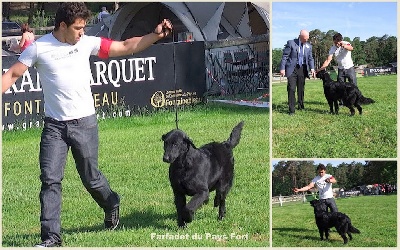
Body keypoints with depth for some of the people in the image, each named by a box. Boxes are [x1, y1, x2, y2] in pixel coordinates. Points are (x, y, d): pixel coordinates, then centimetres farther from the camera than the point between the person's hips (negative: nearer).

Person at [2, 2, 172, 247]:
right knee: (50, 179, -6)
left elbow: (126, 47, 5)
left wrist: (156, 35, -3)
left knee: (91, 178, 10)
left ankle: (111, 205, 41)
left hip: (85, 122, 0)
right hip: (54, 126, 0)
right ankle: (51, 236, 0)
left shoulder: (87, 43, 1)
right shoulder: (38, 48, -4)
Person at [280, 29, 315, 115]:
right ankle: (291, 109, -7)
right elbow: (285, 56, -5)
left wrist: (312, 68, -5)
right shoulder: (291, 43, -5)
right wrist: (282, 68, -11)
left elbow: (310, 58, 12)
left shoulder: (309, 46, 8)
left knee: (301, 89, 10)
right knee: (291, 89, -9)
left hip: (302, 69, 4)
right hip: (292, 69, -4)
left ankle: (301, 106, 24)